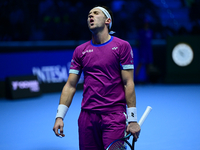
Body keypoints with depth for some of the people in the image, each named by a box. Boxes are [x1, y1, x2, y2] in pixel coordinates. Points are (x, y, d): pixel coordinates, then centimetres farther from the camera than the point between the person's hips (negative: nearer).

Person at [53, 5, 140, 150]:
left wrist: (132, 119, -7)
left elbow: (128, 83, -3)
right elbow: (70, 85, 9)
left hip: (115, 116, -3)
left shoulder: (122, 46, 0)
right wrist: (60, 116, 1)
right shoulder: (80, 50, 10)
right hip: (87, 115, 3)